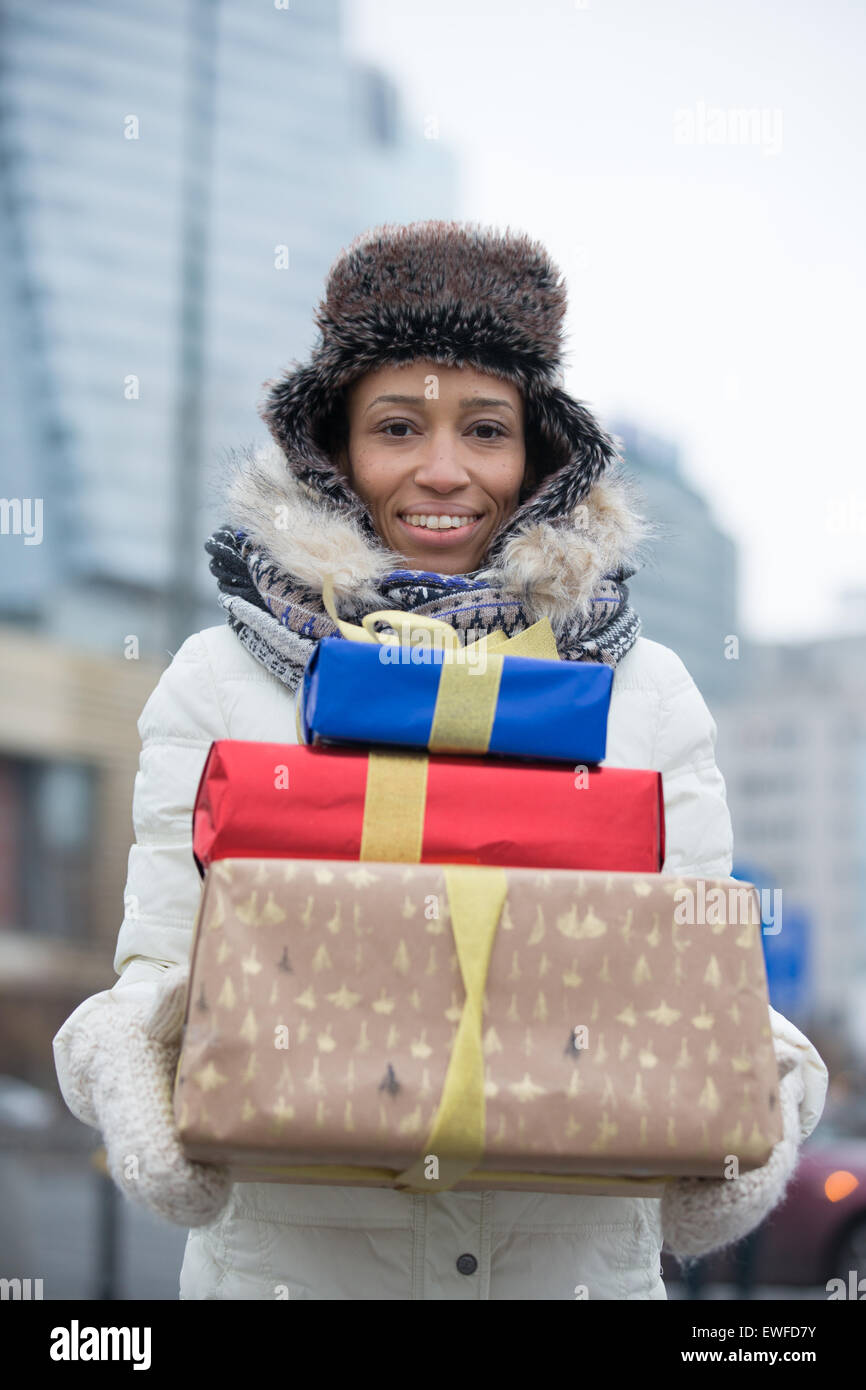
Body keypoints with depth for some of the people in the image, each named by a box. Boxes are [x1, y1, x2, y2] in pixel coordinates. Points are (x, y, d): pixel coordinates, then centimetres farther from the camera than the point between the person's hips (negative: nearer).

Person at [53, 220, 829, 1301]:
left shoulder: (645, 692, 5)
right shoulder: (222, 681, 1)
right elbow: (165, 964, -2)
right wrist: (123, 1057, -25)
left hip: (577, 1253, 2)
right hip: (289, 1247, -1)